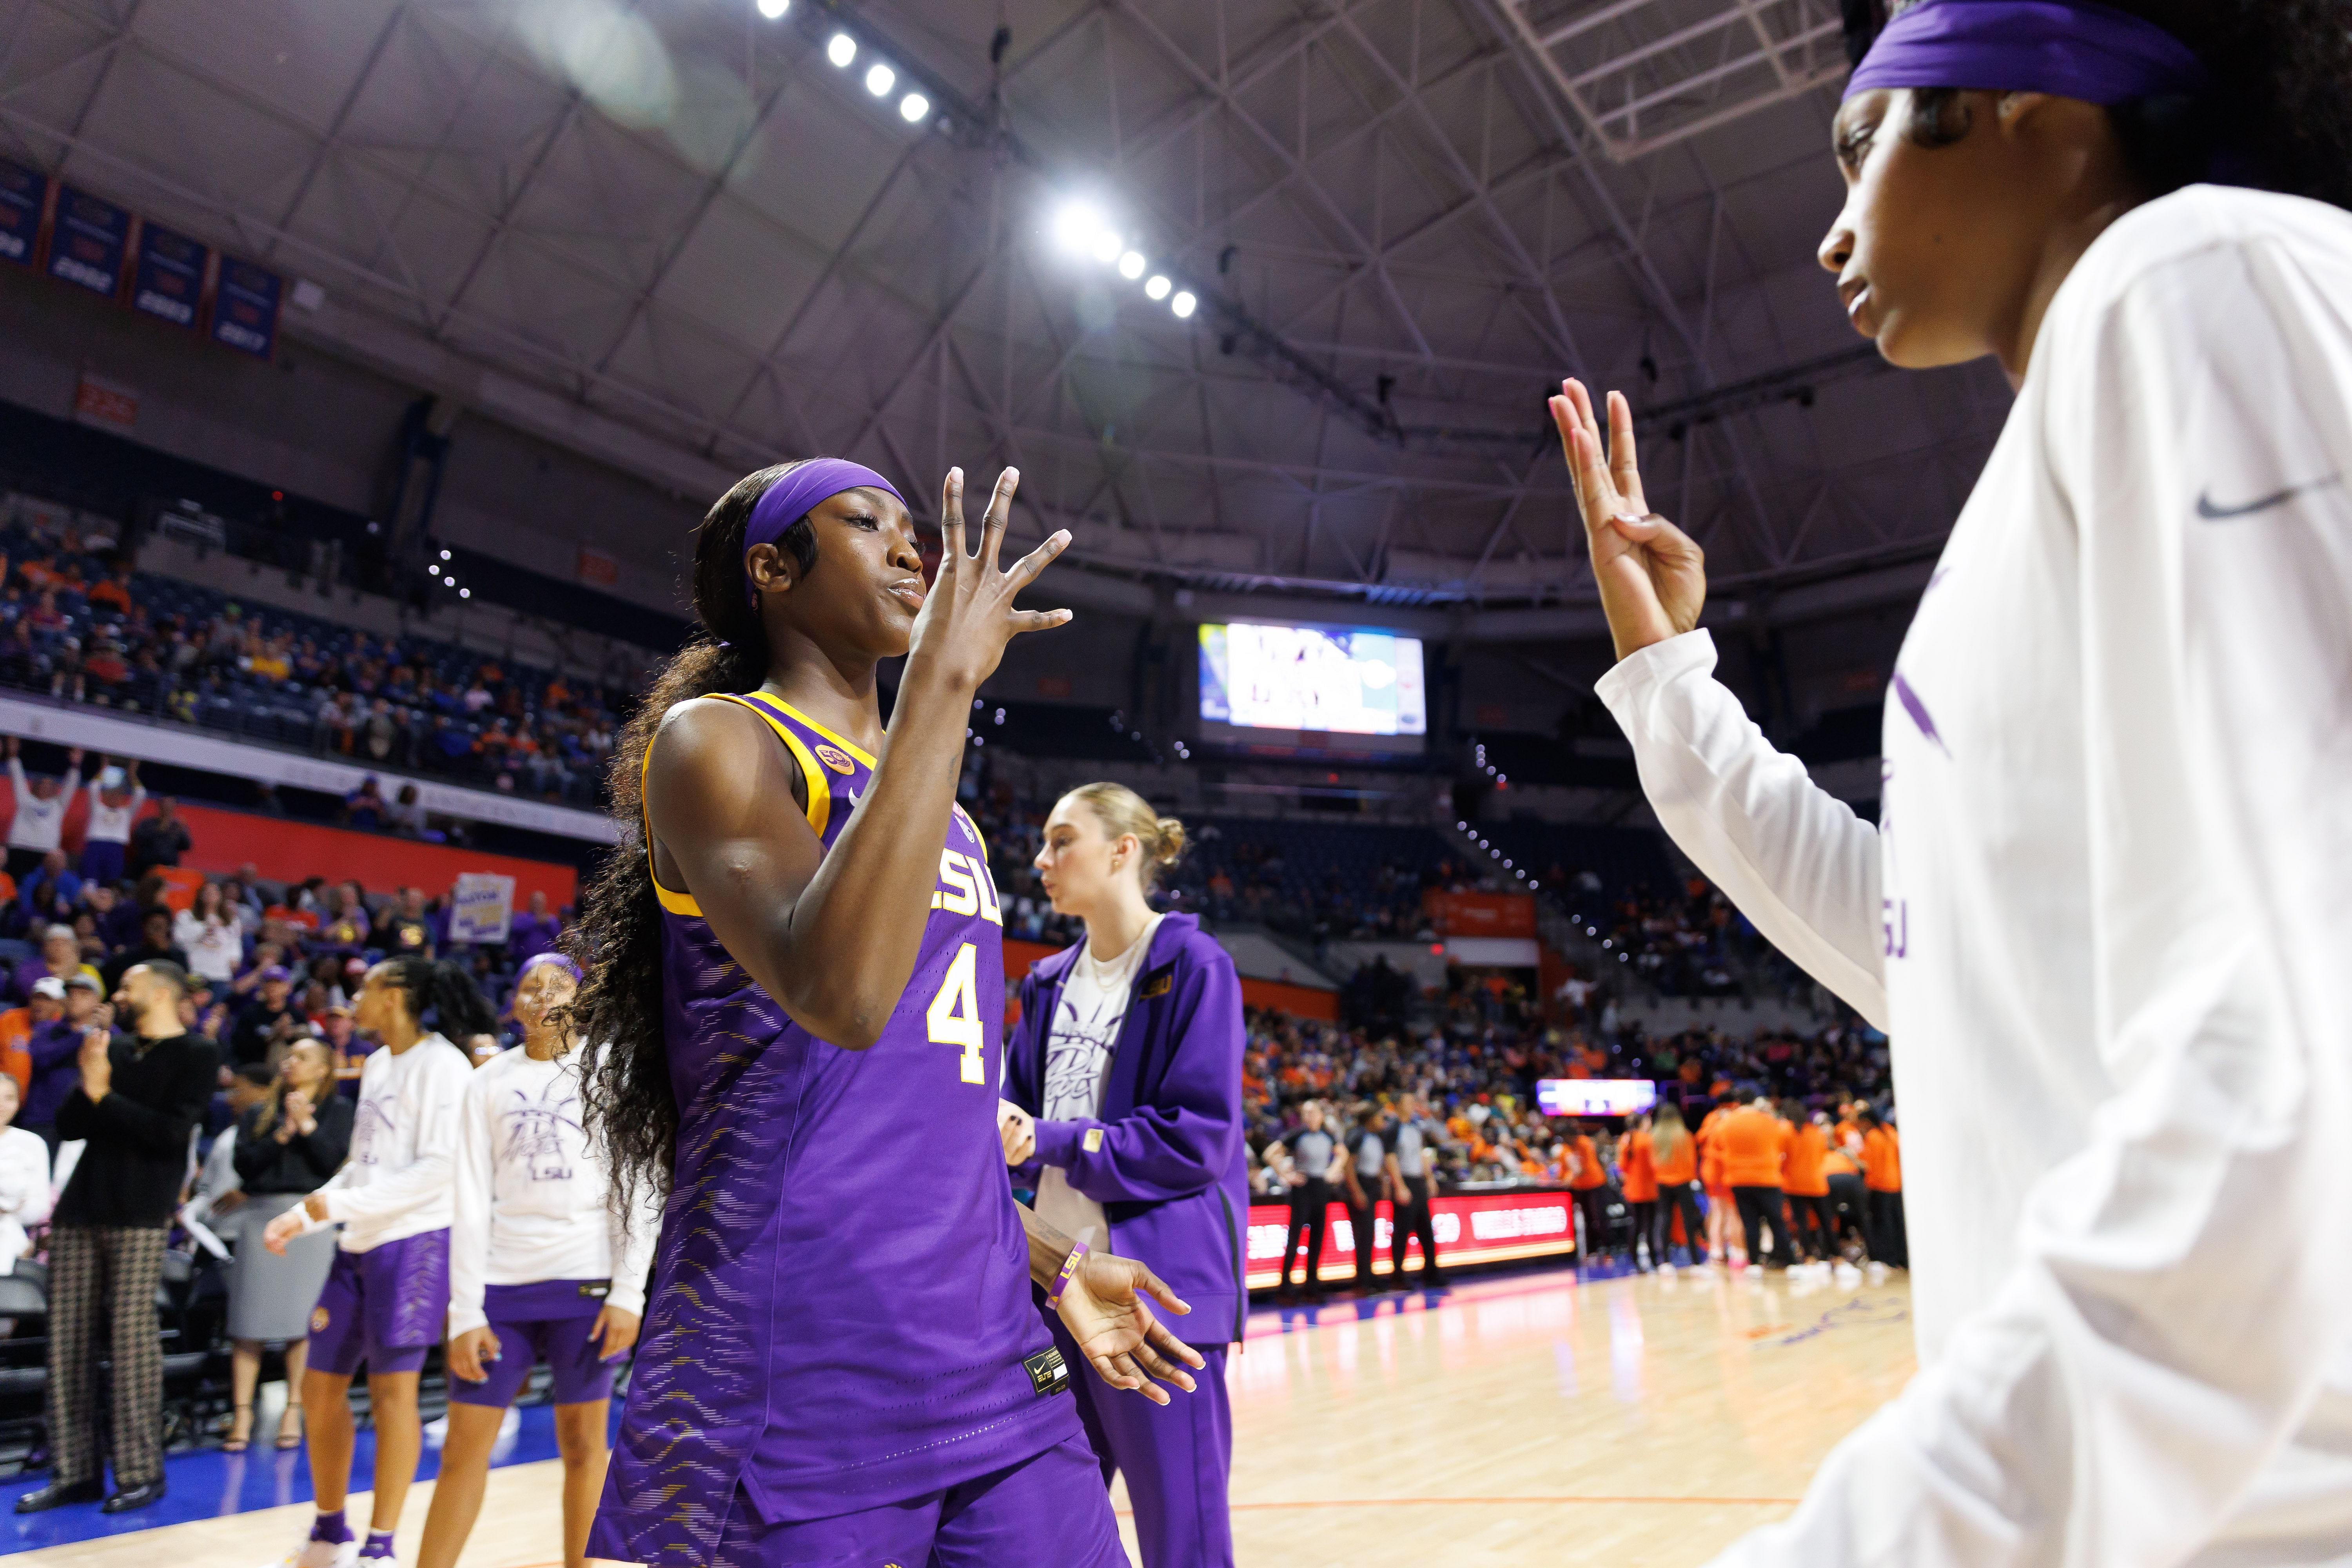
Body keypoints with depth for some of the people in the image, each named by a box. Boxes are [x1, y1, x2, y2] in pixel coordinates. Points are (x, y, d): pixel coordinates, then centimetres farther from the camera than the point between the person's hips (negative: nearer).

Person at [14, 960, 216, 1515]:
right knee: (68, 1339, 5)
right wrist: (86, 1085, -7)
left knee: (131, 1337, -7)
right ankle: (74, 1471, 12)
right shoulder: (115, 1048, 17)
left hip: (140, 1216, -6)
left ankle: (141, 1473, 1)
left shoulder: (196, 1055, -2)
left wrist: (103, 1096, -8)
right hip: (81, 1207, 6)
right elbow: (68, 1126, 12)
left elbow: (172, 1132, -13)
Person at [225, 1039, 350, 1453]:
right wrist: (281, 1136, -9)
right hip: (262, 1213, 2)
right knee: (249, 1319, -1)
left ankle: (294, 1411, 6)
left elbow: (335, 1162, -3)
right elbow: (243, 1164, 2)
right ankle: (242, 1414, 3)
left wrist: (306, 1126, -8)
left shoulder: (337, 1110, 9)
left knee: (302, 1319, -2)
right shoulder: (258, 1114, 15)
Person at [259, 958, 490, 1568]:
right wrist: (304, 1214, 11)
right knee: (321, 1385, 12)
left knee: (392, 1388, -5)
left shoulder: (441, 1064, -11)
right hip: (359, 1245, 9)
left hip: (416, 1241, -9)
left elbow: (440, 1168, -18)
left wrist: (340, 1203, -18)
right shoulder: (376, 1065, 16)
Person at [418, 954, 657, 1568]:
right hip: (500, 1283, 2)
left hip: (587, 1281, -2)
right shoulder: (490, 1081, 8)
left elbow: (639, 1191, -2)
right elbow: (471, 1202, 4)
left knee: (581, 1439, 4)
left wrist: (628, 1292, -9)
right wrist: (465, 1312, -3)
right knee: (465, 1443, 3)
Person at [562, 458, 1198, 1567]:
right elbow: (839, 992, -27)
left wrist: (1054, 1267, 21)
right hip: (794, 1382, -7)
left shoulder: (934, 807, 16)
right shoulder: (714, 741, -6)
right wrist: (945, 674, -23)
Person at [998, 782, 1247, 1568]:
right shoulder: (1050, 982, 11)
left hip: (1160, 1289, -6)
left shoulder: (1192, 966, -8)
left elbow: (1199, 1140, -14)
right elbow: (1020, 1119, 14)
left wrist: (1048, 1143, -17)